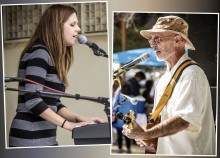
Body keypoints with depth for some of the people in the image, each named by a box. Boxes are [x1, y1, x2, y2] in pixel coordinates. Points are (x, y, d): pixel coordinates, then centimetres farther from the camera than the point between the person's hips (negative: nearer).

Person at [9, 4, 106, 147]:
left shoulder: (54, 57, 14)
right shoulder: (39, 53, -13)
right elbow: (32, 101, -22)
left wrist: (80, 119, 2)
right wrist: (68, 124, -18)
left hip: (45, 138, 9)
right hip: (30, 139, -9)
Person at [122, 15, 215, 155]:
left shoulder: (191, 74, -17)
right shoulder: (165, 78, 12)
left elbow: (184, 120, -29)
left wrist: (145, 134, -33)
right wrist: (142, 134, -1)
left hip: (187, 151, -8)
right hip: (165, 151, 8)